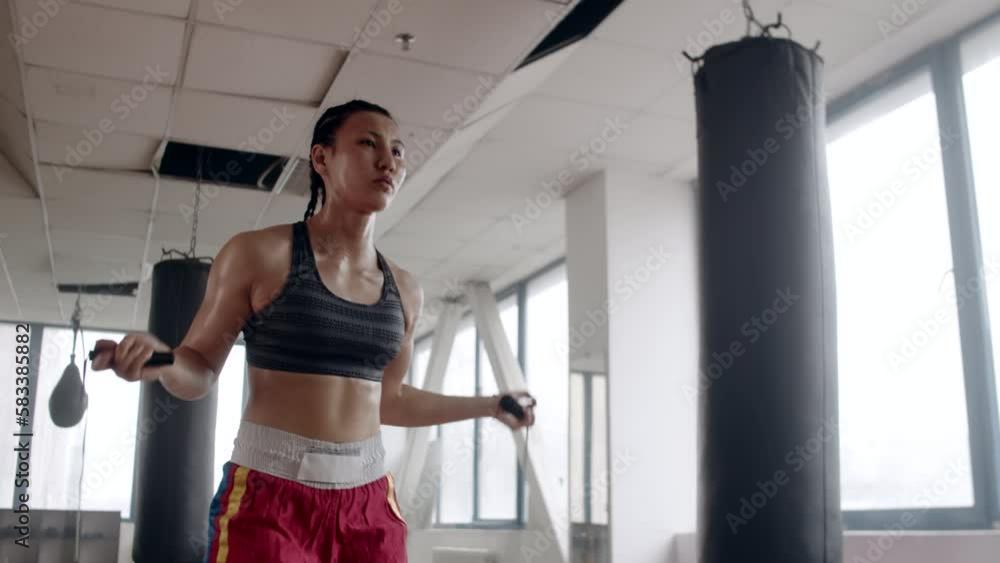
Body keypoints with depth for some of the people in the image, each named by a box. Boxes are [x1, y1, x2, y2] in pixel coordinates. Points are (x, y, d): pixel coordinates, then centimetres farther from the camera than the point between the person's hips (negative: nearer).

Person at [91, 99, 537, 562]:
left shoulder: (404, 290, 7)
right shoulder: (259, 254, -6)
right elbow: (198, 370, 1)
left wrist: (490, 406, 22)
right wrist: (159, 362, -21)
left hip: (367, 501, 4)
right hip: (269, 496, -4)